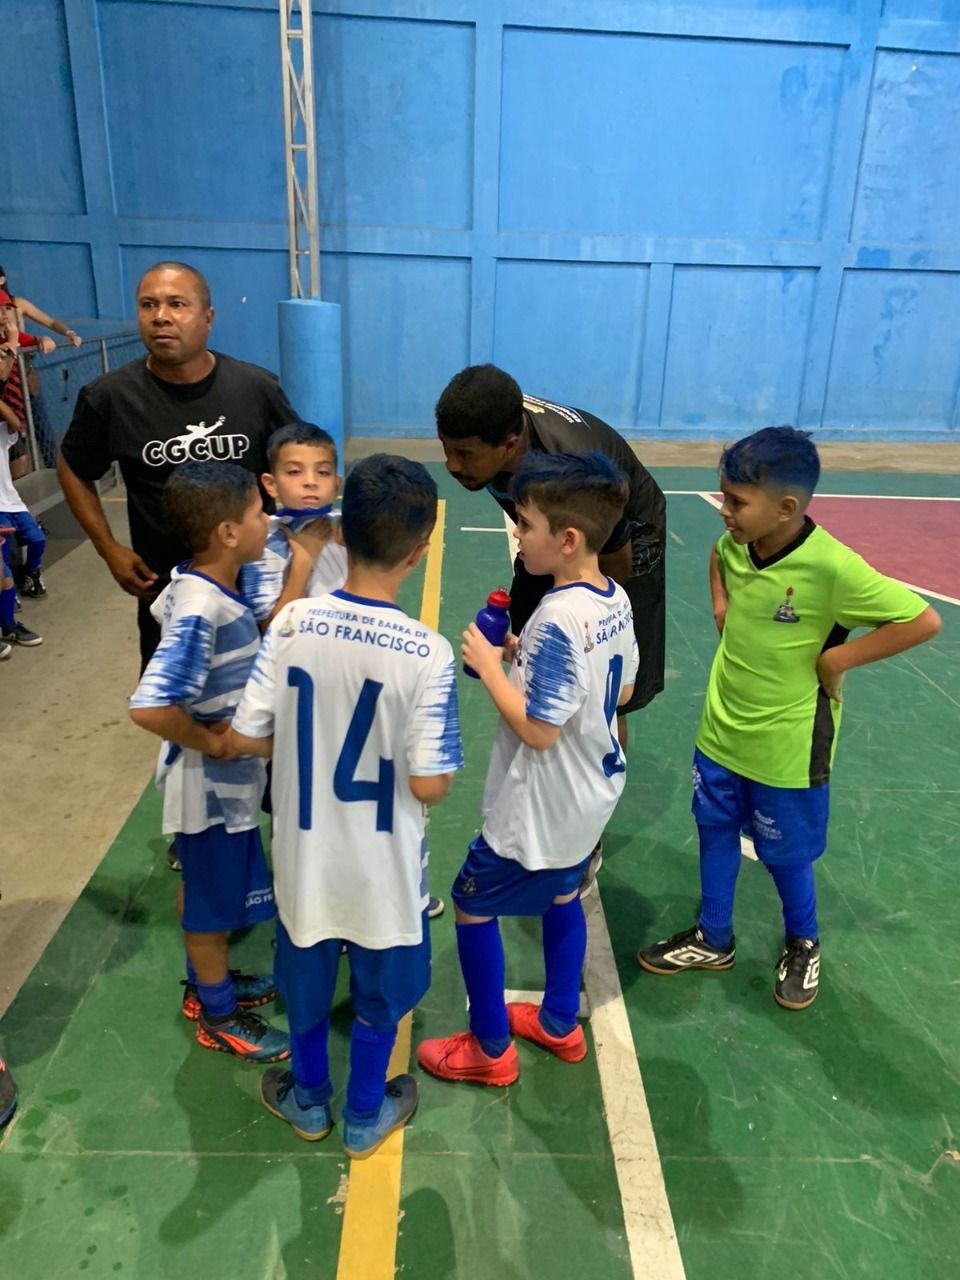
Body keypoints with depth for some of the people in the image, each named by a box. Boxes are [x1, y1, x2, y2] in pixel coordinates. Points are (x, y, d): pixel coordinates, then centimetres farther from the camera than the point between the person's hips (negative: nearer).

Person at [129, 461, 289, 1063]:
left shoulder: (207, 587, -4)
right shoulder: (202, 612, -31)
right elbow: (148, 707, -37)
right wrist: (209, 741, -21)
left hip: (230, 776, 9)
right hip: (214, 783, -9)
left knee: (206, 887, 25)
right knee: (215, 897, 12)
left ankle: (208, 983, 47)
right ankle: (218, 1015, 34)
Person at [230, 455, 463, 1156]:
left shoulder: (292, 623, -15)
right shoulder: (427, 653, -23)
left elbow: (245, 737, -8)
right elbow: (430, 785, -21)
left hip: (305, 852, 3)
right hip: (383, 865, -2)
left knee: (307, 978, 27)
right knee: (379, 994, 23)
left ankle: (309, 1098, 50)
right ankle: (365, 1115, 44)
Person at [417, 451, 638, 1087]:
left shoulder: (557, 620, -30)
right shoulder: (618, 600, -4)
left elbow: (538, 730, -28)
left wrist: (490, 665, -17)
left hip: (539, 813, -8)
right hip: (591, 797, 9)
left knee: (473, 906, 11)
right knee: (562, 898, 26)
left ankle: (491, 1050, 27)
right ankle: (560, 1024, 44)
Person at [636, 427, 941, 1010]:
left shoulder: (833, 568, -28)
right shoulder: (734, 545, -9)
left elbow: (924, 620, -22)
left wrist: (838, 657, -22)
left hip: (786, 746, -5)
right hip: (722, 729, 6)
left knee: (785, 855, 15)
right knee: (715, 832, 19)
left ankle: (804, 945, 46)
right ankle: (713, 941, 42)